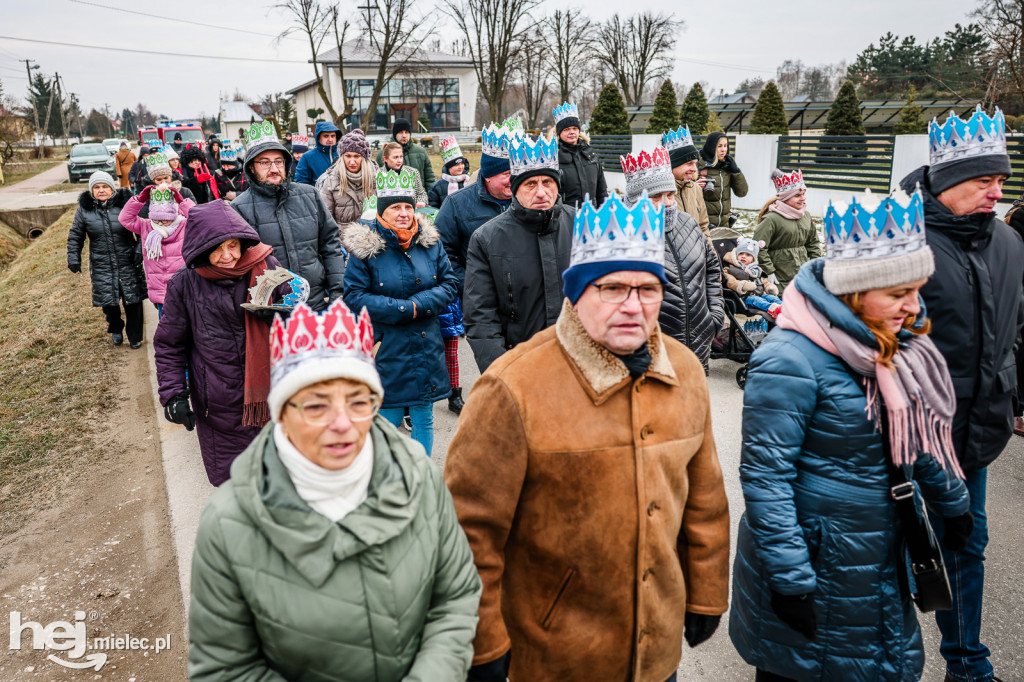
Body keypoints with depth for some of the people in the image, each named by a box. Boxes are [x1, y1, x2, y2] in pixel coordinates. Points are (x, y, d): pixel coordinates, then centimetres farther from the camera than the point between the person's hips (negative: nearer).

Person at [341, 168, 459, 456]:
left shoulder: (430, 242, 4)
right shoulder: (364, 247, -7)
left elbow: (448, 284, 6)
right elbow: (354, 296, -9)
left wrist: (419, 305, -13)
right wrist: (404, 309, -16)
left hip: (426, 346, 4)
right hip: (386, 350, -3)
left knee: (424, 419, 13)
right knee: (387, 422, 2)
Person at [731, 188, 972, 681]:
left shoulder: (891, 345, 0)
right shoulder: (791, 359, -26)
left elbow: (919, 435, 15)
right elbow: (764, 475, -24)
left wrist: (951, 502, 22)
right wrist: (789, 579, -22)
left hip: (880, 557, 8)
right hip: (815, 560, -8)